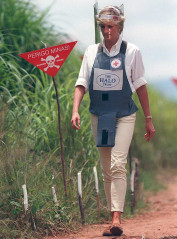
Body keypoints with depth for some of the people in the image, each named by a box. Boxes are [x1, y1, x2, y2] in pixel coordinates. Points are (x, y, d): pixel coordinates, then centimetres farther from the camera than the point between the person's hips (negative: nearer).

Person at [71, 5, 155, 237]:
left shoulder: (131, 52, -1)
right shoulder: (92, 52, 5)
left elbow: (140, 86, 4)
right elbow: (81, 83, 3)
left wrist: (148, 119, 6)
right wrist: (75, 110, -13)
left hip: (124, 116, -3)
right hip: (99, 116, 3)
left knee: (118, 165, -18)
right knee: (106, 170, 7)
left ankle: (117, 218, -24)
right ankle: (113, 219, 15)